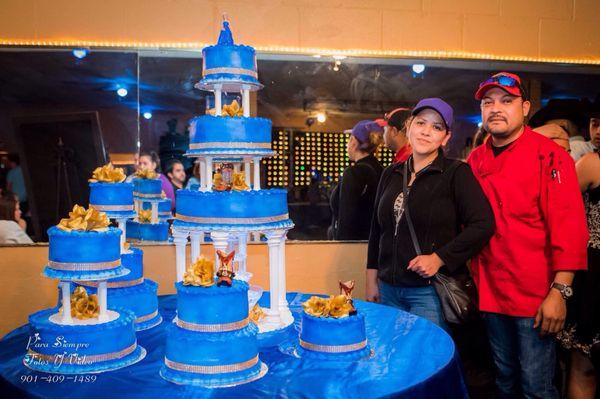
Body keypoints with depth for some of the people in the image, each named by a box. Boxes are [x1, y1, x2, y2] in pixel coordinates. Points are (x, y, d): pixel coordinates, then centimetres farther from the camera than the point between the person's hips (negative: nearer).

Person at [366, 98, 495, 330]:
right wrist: (372, 280, 13)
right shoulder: (391, 174, 10)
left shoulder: (456, 173, -5)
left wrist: (439, 258, -17)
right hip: (389, 289, 5)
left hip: (431, 291, -5)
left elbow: (483, 225, -13)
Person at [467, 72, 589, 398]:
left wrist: (559, 292, -18)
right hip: (490, 293, 5)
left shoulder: (549, 156, -9)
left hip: (535, 296, -5)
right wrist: (473, 280, 10)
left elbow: (569, 227, -13)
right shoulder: (475, 160, 7)